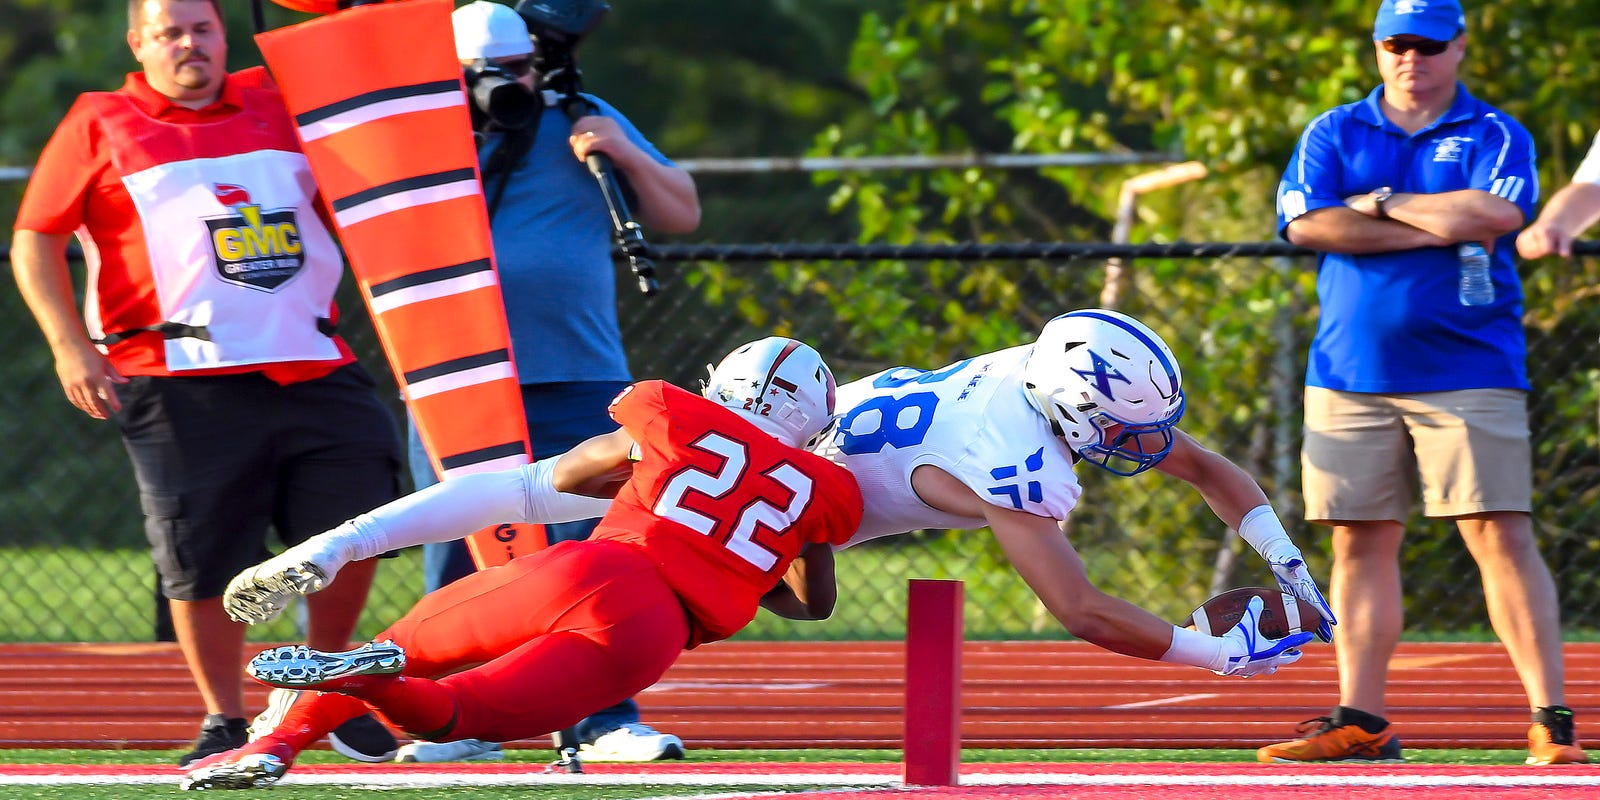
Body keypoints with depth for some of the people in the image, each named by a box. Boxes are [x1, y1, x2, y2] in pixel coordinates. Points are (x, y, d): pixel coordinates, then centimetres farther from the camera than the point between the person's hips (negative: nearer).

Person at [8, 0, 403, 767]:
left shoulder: (276, 106, 17)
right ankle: (223, 720, 14)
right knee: (205, 558, -3)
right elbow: (35, 240, 4)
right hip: (185, 380, -4)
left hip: (315, 371, 4)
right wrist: (70, 344, -7)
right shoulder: (99, 125, 7)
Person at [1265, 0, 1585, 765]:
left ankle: (1551, 722, -12)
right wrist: (1441, 227, -8)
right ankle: (1359, 722, 5)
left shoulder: (1496, 136, 7)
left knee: (1501, 534, -9)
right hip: (1351, 376, 3)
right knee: (1361, 542, 2)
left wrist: (1381, 202, -4)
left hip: (1468, 373, -3)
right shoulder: (1332, 135, 13)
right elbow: (1308, 224, -5)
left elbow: (1492, 215, -13)